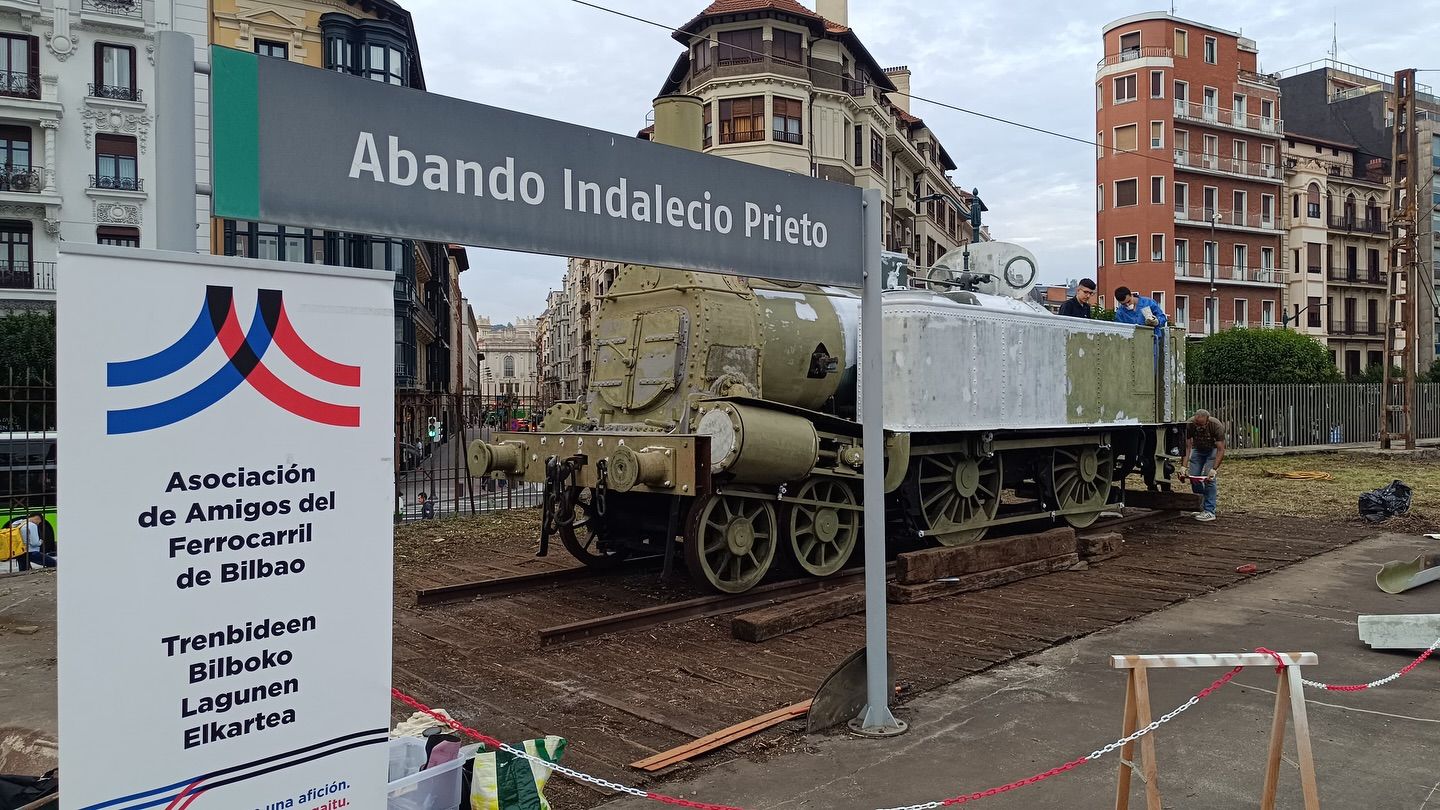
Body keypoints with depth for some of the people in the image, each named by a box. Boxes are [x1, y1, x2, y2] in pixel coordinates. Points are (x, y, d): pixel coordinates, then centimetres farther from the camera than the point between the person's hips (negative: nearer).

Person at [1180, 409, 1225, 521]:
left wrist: (1214, 469, -39)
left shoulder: (1217, 426, -34)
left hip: (1213, 449, -3)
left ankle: (1209, 511, -13)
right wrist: (1183, 466, -32)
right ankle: (1201, 506, 15)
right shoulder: (1189, 425, -28)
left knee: (1208, 478, -18)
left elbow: (1221, 450, -30)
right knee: (1193, 477, -5)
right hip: (1197, 449, 3)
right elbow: (1187, 447, -23)